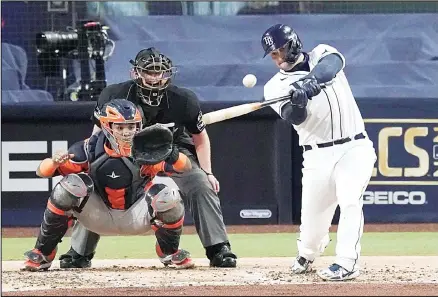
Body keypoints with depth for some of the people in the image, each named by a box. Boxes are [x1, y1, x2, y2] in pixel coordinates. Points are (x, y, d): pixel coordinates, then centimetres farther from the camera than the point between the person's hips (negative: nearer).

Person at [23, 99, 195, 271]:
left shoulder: (146, 151, -18)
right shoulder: (90, 150, -19)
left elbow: (186, 167, -24)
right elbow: (42, 172, -19)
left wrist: (170, 153, -46)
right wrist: (54, 162, -44)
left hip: (135, 218, 1)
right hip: (99, 217, -1)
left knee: (168, 198, -27)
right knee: (71, 185, -28)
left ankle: (169, 252, 6)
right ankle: (43, 253, -13)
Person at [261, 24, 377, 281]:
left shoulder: (321, 55, 5)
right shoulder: (276, 87, 4)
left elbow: (331, 65, -21)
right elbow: (294, 117, -14)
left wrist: (310, 82, -41)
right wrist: (297, 102, -37)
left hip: (354, 148, -1)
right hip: (318, 156, 1)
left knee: (350, 201, -20)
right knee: (313, 214, 1)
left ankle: (347, 264, -18)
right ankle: (307, 255, 31)